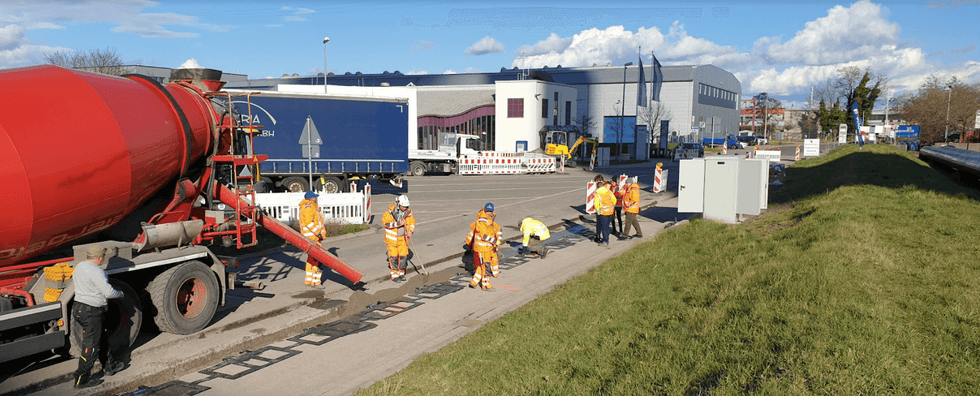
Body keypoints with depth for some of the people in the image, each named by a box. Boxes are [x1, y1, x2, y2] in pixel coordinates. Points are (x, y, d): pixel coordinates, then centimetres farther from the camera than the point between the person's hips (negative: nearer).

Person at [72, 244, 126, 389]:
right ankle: (82, 379, 4)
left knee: (101, 338, 23)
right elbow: (108, 292, -25)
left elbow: (74, 279, 27)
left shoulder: (79, 266, 7)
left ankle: (109, 366, 37)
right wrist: (120, 294, -5)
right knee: (90, 346, -2)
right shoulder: (96, 271, -23)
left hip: (79, 306, 10)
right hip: (91, 312, -10)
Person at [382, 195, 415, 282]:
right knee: (394, 256, -1)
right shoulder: (391, 211, -19)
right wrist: (398, 223, -27)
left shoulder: (408, 211, -5)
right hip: (392, 237, -4)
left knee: (403, 255, 6)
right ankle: (394, 276, 8)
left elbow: (412, 222, 7)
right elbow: (385, 222, -20)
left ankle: (401, 273, 22)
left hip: (403, 237, 4)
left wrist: (410, 231, -9)